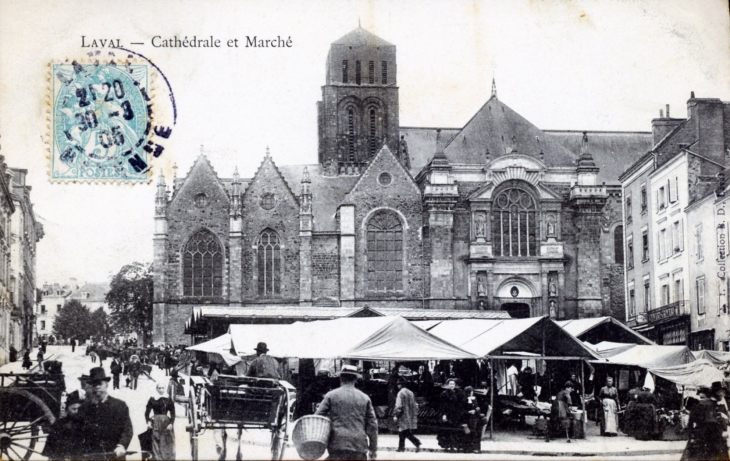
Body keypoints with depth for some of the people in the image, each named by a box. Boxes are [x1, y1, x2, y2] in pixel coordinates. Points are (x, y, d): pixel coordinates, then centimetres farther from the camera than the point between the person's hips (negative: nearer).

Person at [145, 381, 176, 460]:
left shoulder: (169, 400, 4)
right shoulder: (152, 399, 3)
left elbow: (173, 414, 2)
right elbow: (147, 412, 2)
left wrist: (171, 423, -10)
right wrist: (148, 421, -12)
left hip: (166, 422, 1)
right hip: (155, 424, 0)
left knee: (167, 444, 0)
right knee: (156, 443, -4)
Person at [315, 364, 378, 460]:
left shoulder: (331, 396, 5)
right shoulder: (365, 398, 11)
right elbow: (372, 425, 11)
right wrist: (373, 448, 17)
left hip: (337, 445, -2)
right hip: (359, 447, 2)